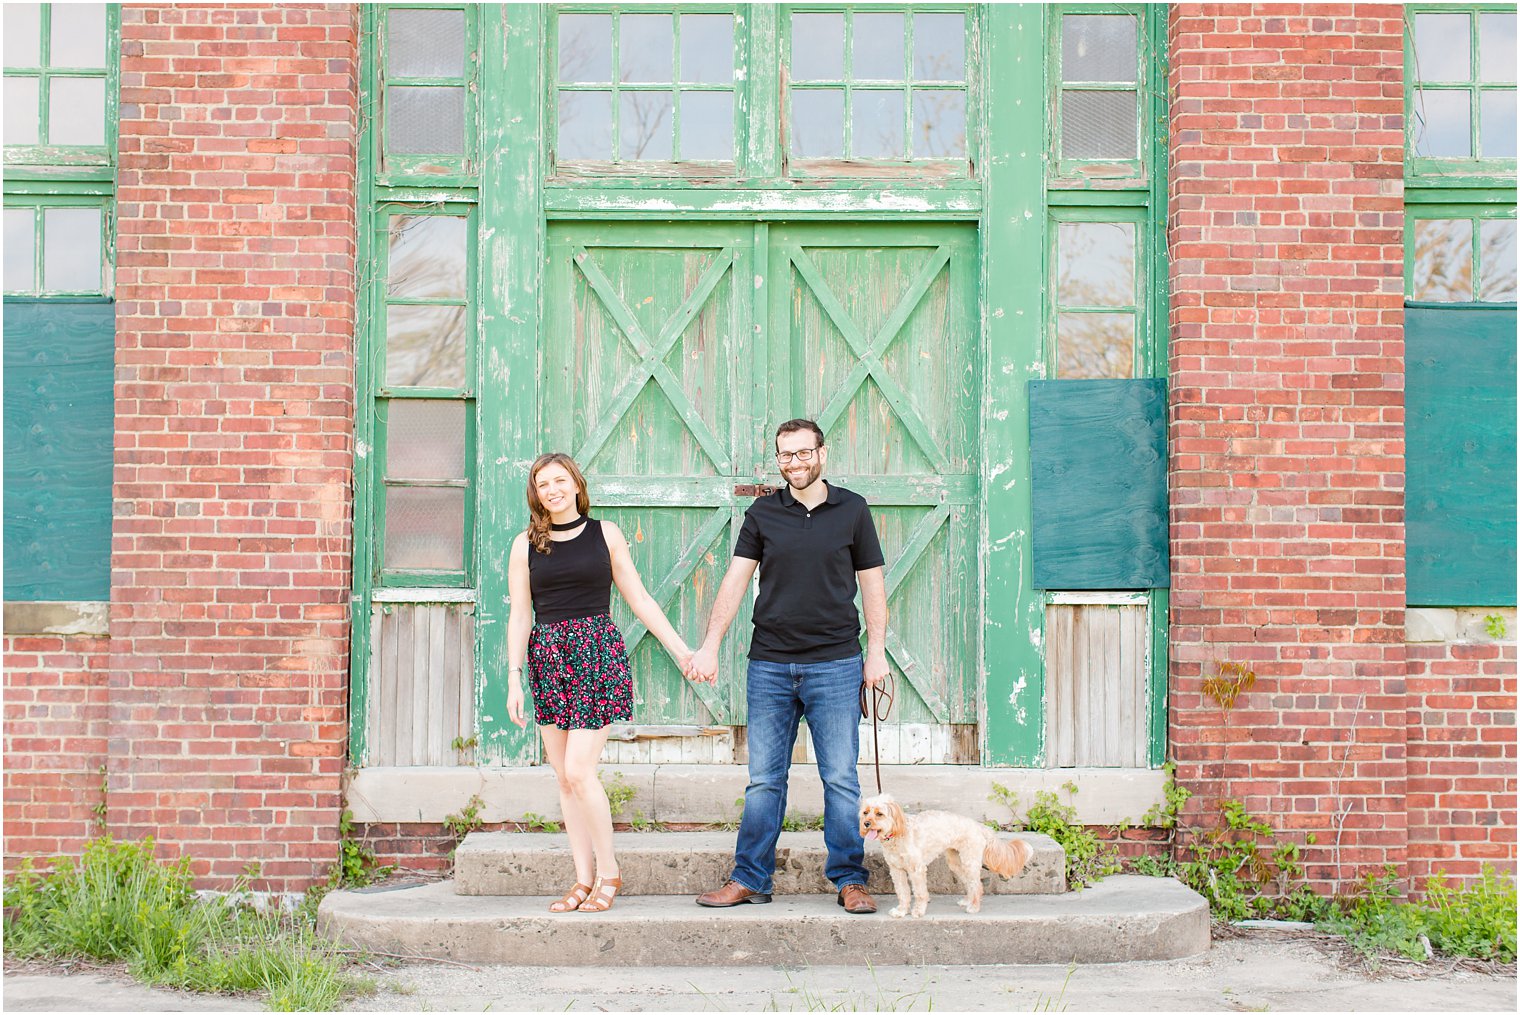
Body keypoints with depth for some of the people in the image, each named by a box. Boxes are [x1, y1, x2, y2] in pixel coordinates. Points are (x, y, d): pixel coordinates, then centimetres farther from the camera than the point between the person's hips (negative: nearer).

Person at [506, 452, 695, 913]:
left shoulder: (605, 534, 5)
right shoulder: (526, 544, 8)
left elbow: (639, 599, 7)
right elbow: (520, 616, 7)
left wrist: (681, 649, 4)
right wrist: (514, 678, 0)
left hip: (598, 655, -3)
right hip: (548, 659, 3)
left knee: (578, 770, -12)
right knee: (565, 778, 4)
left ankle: (609, 871, 3)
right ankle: (584, 879, 12)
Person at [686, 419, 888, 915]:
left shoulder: (852, 509, 5)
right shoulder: (762, 513, 7)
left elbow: (871, 582, 8)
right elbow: (735, 580, 4)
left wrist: (877, 650, 1)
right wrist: (710, 645, -3)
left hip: (835, 664, -1)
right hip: (770, 664, 1)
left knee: (841, 779, 1)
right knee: (763, 780, 5)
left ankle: (849, 880, 11)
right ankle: (749, 879, 14)